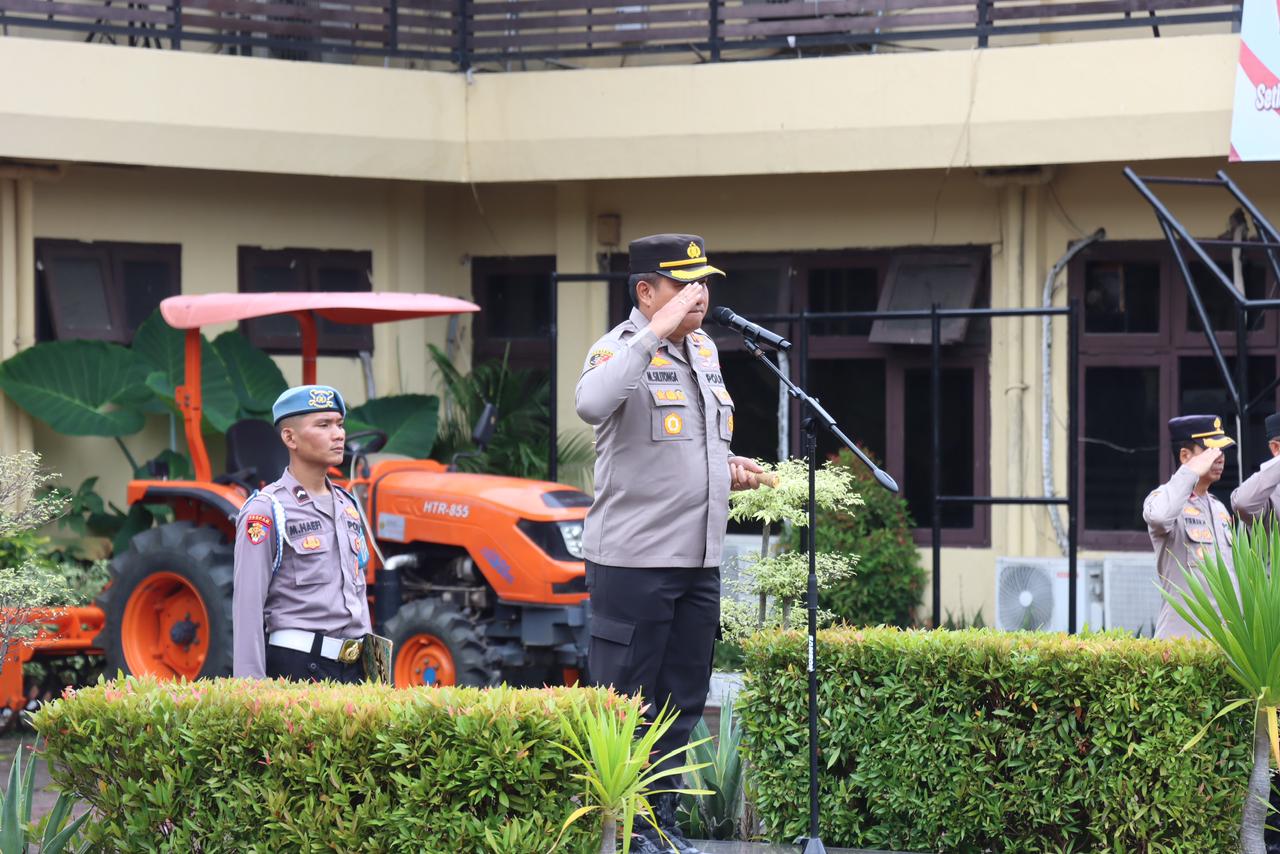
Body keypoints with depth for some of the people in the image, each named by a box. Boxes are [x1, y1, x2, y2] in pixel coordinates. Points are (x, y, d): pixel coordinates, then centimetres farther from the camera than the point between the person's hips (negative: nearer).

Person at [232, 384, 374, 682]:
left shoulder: (347, 506, 17)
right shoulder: (266, 511, -7)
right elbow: (247, 608, -11)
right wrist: (251, 691, -17)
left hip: (354, 669, 7)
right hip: (296, 668, -7)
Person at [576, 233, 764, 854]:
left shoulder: (704, 350, 15)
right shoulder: (620, 349, -10)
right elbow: (591, 405, -34)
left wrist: (727, 469, 11)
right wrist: (655, 332, -32)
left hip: (699, 560, 8)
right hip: (634, 560, -8)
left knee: (681, 704, 11)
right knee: (625, 706, -4)